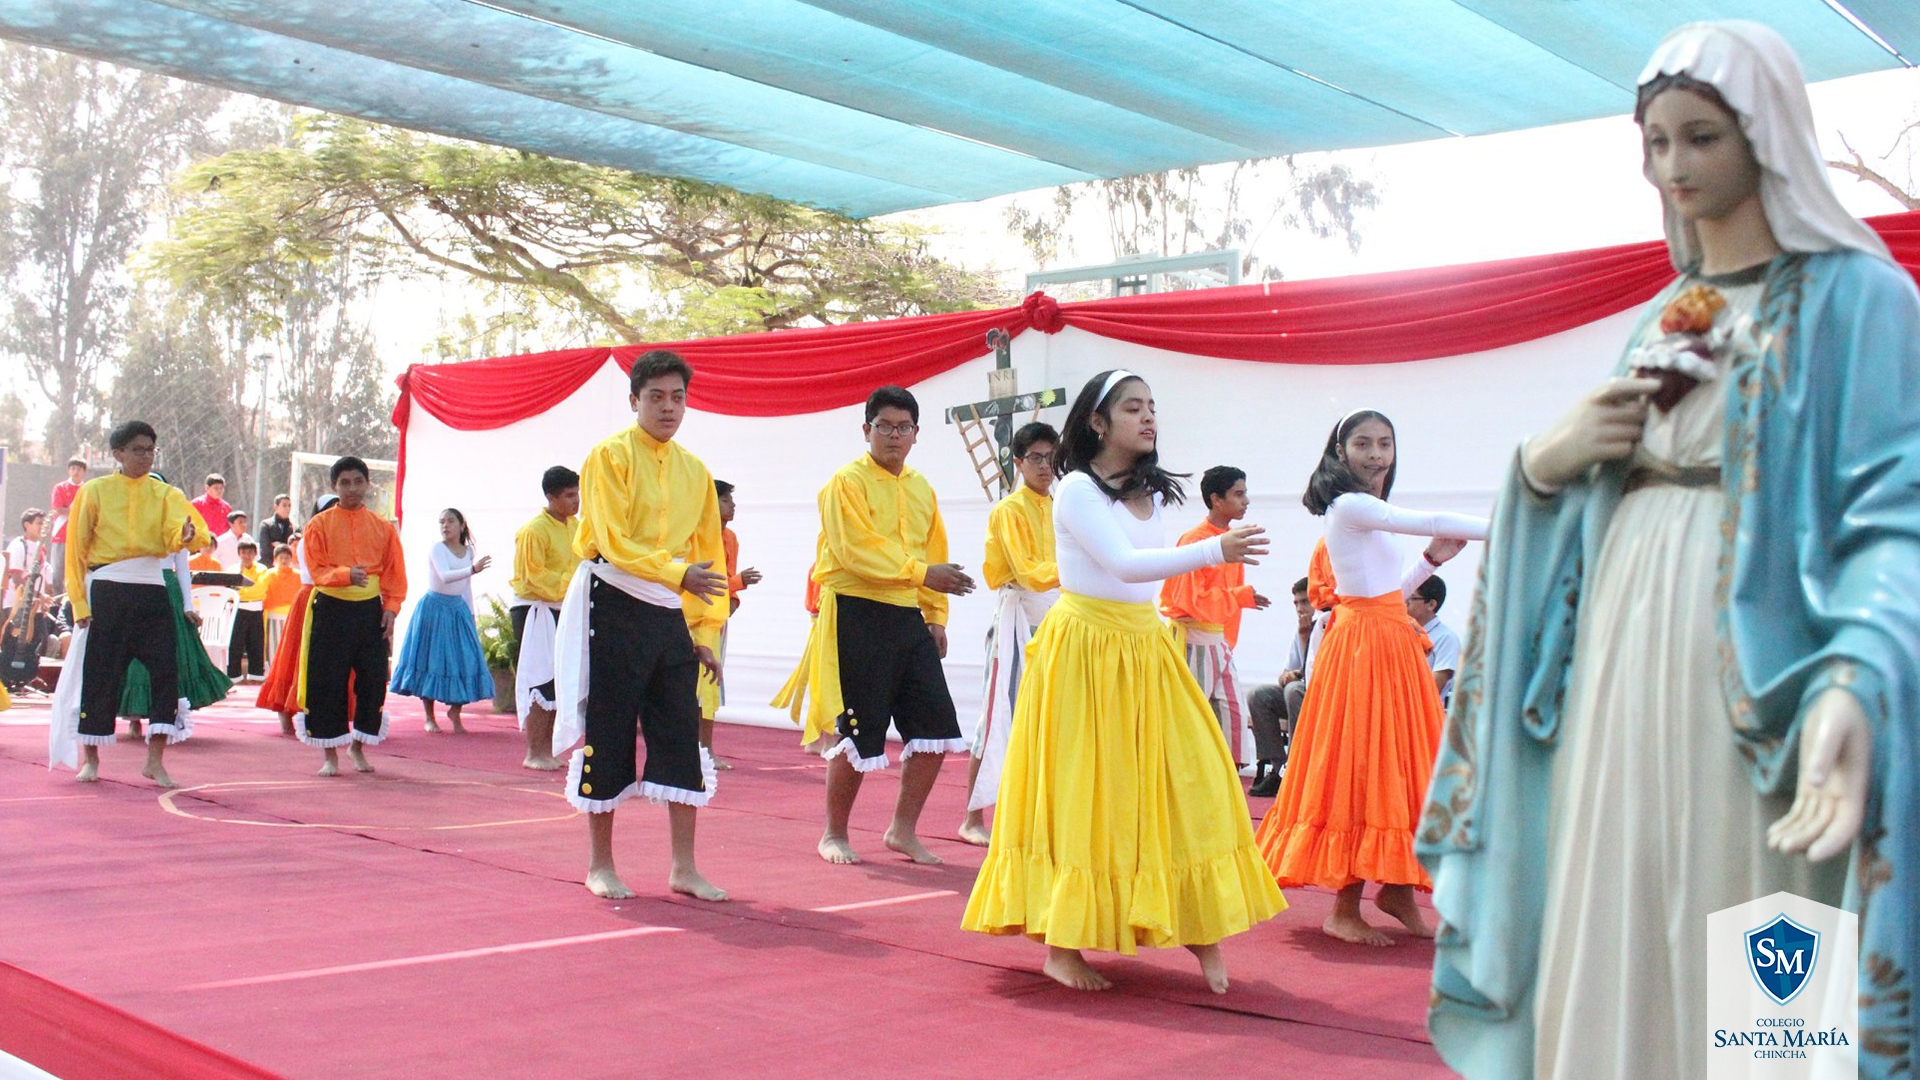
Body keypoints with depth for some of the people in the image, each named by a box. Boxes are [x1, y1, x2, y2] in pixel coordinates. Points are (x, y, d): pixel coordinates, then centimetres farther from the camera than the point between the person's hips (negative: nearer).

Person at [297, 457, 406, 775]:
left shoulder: (383, 527, 9)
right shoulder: (319, 525, 2)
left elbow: (394, 574, 10)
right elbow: (316, 571, -5)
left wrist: (390, 608, -3)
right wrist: (346, 575, -24)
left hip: (371, 612, 2)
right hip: (331, 611, -2)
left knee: (373, 681, 1)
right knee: (327, 683, -2)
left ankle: (358, 746, 20)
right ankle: (330, 753, 10)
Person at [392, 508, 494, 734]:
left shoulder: (468, 551, 10)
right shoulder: (436, 549, -8)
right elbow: (445, 576, -26)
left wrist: (471, 613, 15)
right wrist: (472, 569, -39)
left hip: (458, 608, 5)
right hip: (434, 607, -5)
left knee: (464, 660, -3)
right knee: (432, 659, -1)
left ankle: (455, 711, 14)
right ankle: (429, 717, 9)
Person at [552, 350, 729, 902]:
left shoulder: (695, 472, 13)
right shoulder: (610, 456, -5)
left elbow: (707, 553, 16)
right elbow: (614, 542, -15)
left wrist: (705, 628, 10)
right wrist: (679, 574, -25)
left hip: (670, 615, 5)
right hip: (613, 608, -5)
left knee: (682, 738, 3)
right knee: (607, 736, 1)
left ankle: (683, 867, 11)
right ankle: (600, 866, 14)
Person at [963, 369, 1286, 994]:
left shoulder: (1151, 493, 14)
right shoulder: (1076, 489, -9)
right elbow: (1125, 564, -21)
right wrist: (1215, 551, -30)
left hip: (1145, 648, 7)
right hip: (1084, 650, -7)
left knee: (1184, 782, -2)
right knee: (1080, 795, -3)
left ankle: (1196, 925, 4)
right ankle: (1062, 946, 5)